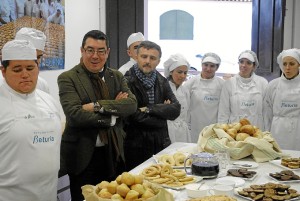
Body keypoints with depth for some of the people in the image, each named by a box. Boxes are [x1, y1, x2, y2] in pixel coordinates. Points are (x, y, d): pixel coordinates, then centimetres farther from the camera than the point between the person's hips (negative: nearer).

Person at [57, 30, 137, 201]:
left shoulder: (117, 76, 8)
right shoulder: (67, 78, -6)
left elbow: (132, 104, -7)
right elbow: (75, 114, -19)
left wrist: (98, 106, -19)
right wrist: (113, 110, -13)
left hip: (113, 154, 5)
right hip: (83, 156, -4)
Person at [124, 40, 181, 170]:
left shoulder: (161, 81, 10)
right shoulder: (127, 82, -11)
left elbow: (176, 110, -2)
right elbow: (135, 117, -18)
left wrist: (149, 109, -14)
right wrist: (162, 110, -6)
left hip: (162, 145, 5)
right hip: (136, 148, -5)